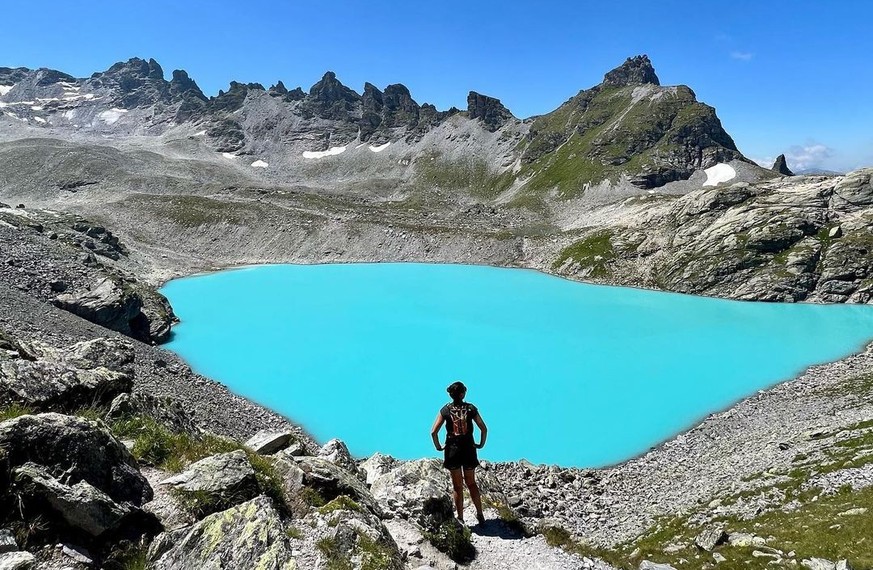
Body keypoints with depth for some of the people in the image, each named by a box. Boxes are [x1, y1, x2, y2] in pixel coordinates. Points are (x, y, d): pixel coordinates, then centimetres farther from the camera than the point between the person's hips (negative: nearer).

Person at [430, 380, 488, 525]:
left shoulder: (446, 410, -7)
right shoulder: (471, 408, -5)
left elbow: (433, 432, -11)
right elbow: (484, 429, -4)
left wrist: (438, 447, 2)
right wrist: (481, 444, 10)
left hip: (452, 450, -1)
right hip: (469, 449, 1)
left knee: (457, 486, 11)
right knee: (471, 483, 19)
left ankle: (460, 518, 18)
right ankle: (480, 515, 22)